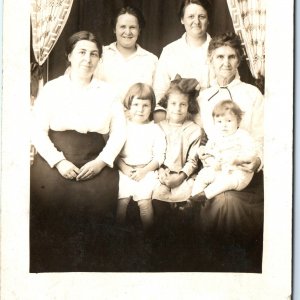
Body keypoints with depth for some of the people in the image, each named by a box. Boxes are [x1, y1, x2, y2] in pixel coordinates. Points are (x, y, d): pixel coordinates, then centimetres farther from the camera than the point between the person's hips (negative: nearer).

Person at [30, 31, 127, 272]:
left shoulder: (107, 91, 14)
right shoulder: (52, 88, 8)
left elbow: (119, 131, 7)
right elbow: (37, 131, 1)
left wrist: (101, 161, -8)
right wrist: (59, 162, -11)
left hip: (95, 164, 1)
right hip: (56, 161, 0)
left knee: (96, 202, -25)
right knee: (53, 197, -25)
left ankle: (90, 268, -5)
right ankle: (51, 269, -6)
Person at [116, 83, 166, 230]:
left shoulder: (155, 130, 4)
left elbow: (159, 156, 2)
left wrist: (144, 170, -10)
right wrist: (123, 167, -10)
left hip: (147, 171, -1)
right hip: (125, 170, 1)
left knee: (144, 202, -13)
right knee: (122, 201, -10)